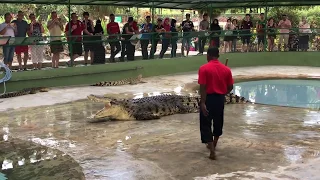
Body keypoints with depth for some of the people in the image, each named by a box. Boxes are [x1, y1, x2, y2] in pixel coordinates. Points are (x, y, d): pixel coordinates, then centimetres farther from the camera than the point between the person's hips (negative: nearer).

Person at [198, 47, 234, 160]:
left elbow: (203, 87, -18)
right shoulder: (226, 69, 1)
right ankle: (213, 145, 37)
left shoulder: (204, 68, -12)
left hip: (209, 98, -4)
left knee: (206, 124, 3)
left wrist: (203, 103, -17)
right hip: (220, 99, 5)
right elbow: (230, 87, 4)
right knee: (218, 122, 21)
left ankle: (212, 151, -5)